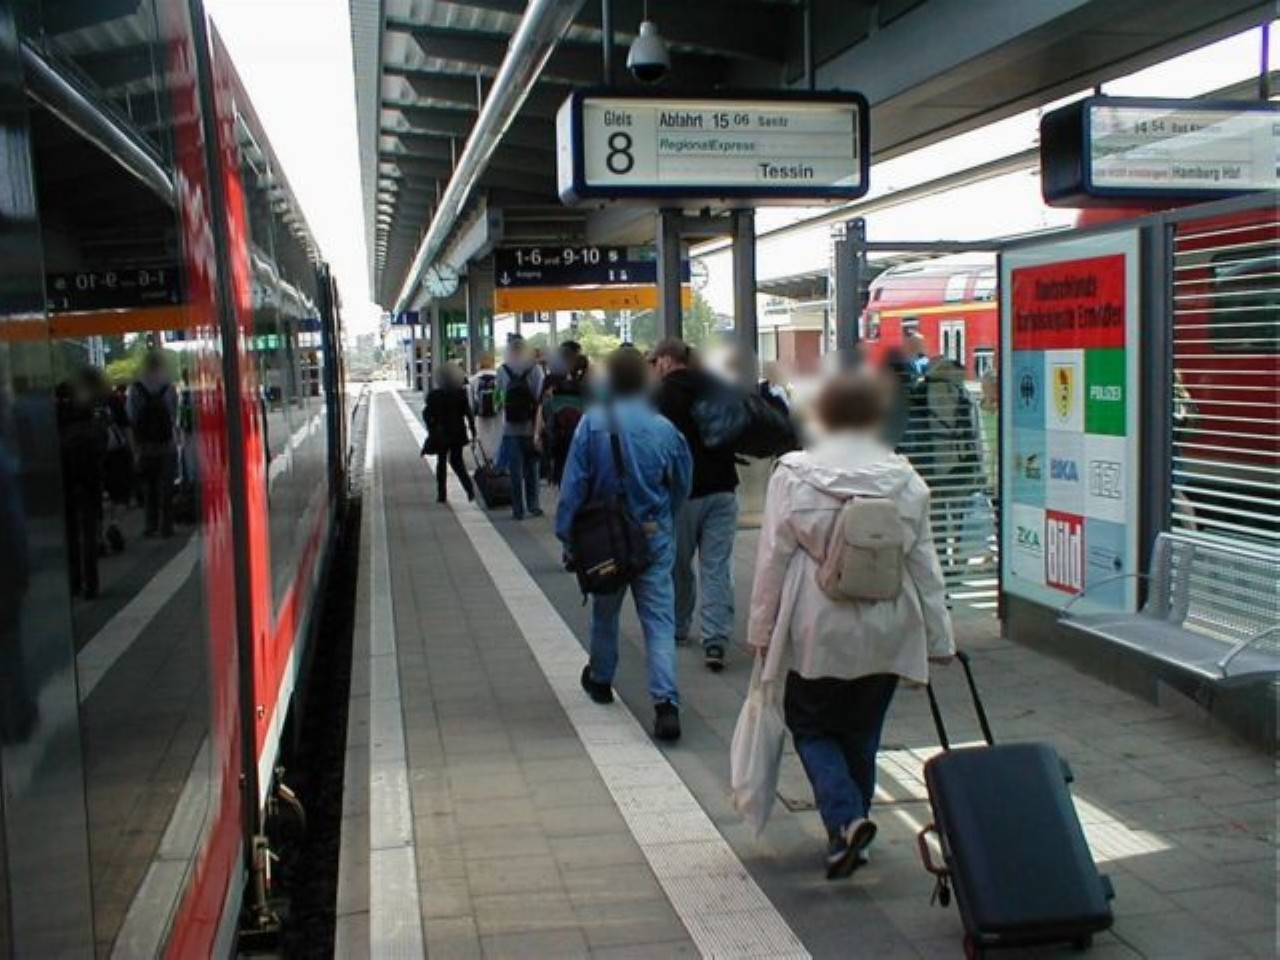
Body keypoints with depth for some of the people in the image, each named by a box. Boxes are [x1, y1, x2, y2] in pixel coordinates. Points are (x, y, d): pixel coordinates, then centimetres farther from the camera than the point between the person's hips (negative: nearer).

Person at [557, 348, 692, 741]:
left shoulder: (592, 423, -11)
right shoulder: (664, 428, -7)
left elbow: (573, 485, -10)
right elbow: (682, 483, 5)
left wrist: (567, 536, -3)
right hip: (655, 537, 0)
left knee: (604, 612, 21)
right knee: (659, 619, 0)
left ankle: (600, 680, 41)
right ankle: (666, 703, -12)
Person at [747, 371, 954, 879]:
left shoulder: (793, 475, -8)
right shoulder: (905, 480, -2)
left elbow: (774, 558, -6)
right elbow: (924, 565, 3)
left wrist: (761, 628, 4)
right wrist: (939, 638, 11)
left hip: (818, 631, -2)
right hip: (885, 633, 3)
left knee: (810, 725, 14)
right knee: (861, 733, 17)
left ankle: (845, 819, -5)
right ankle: (851, 832, 25)